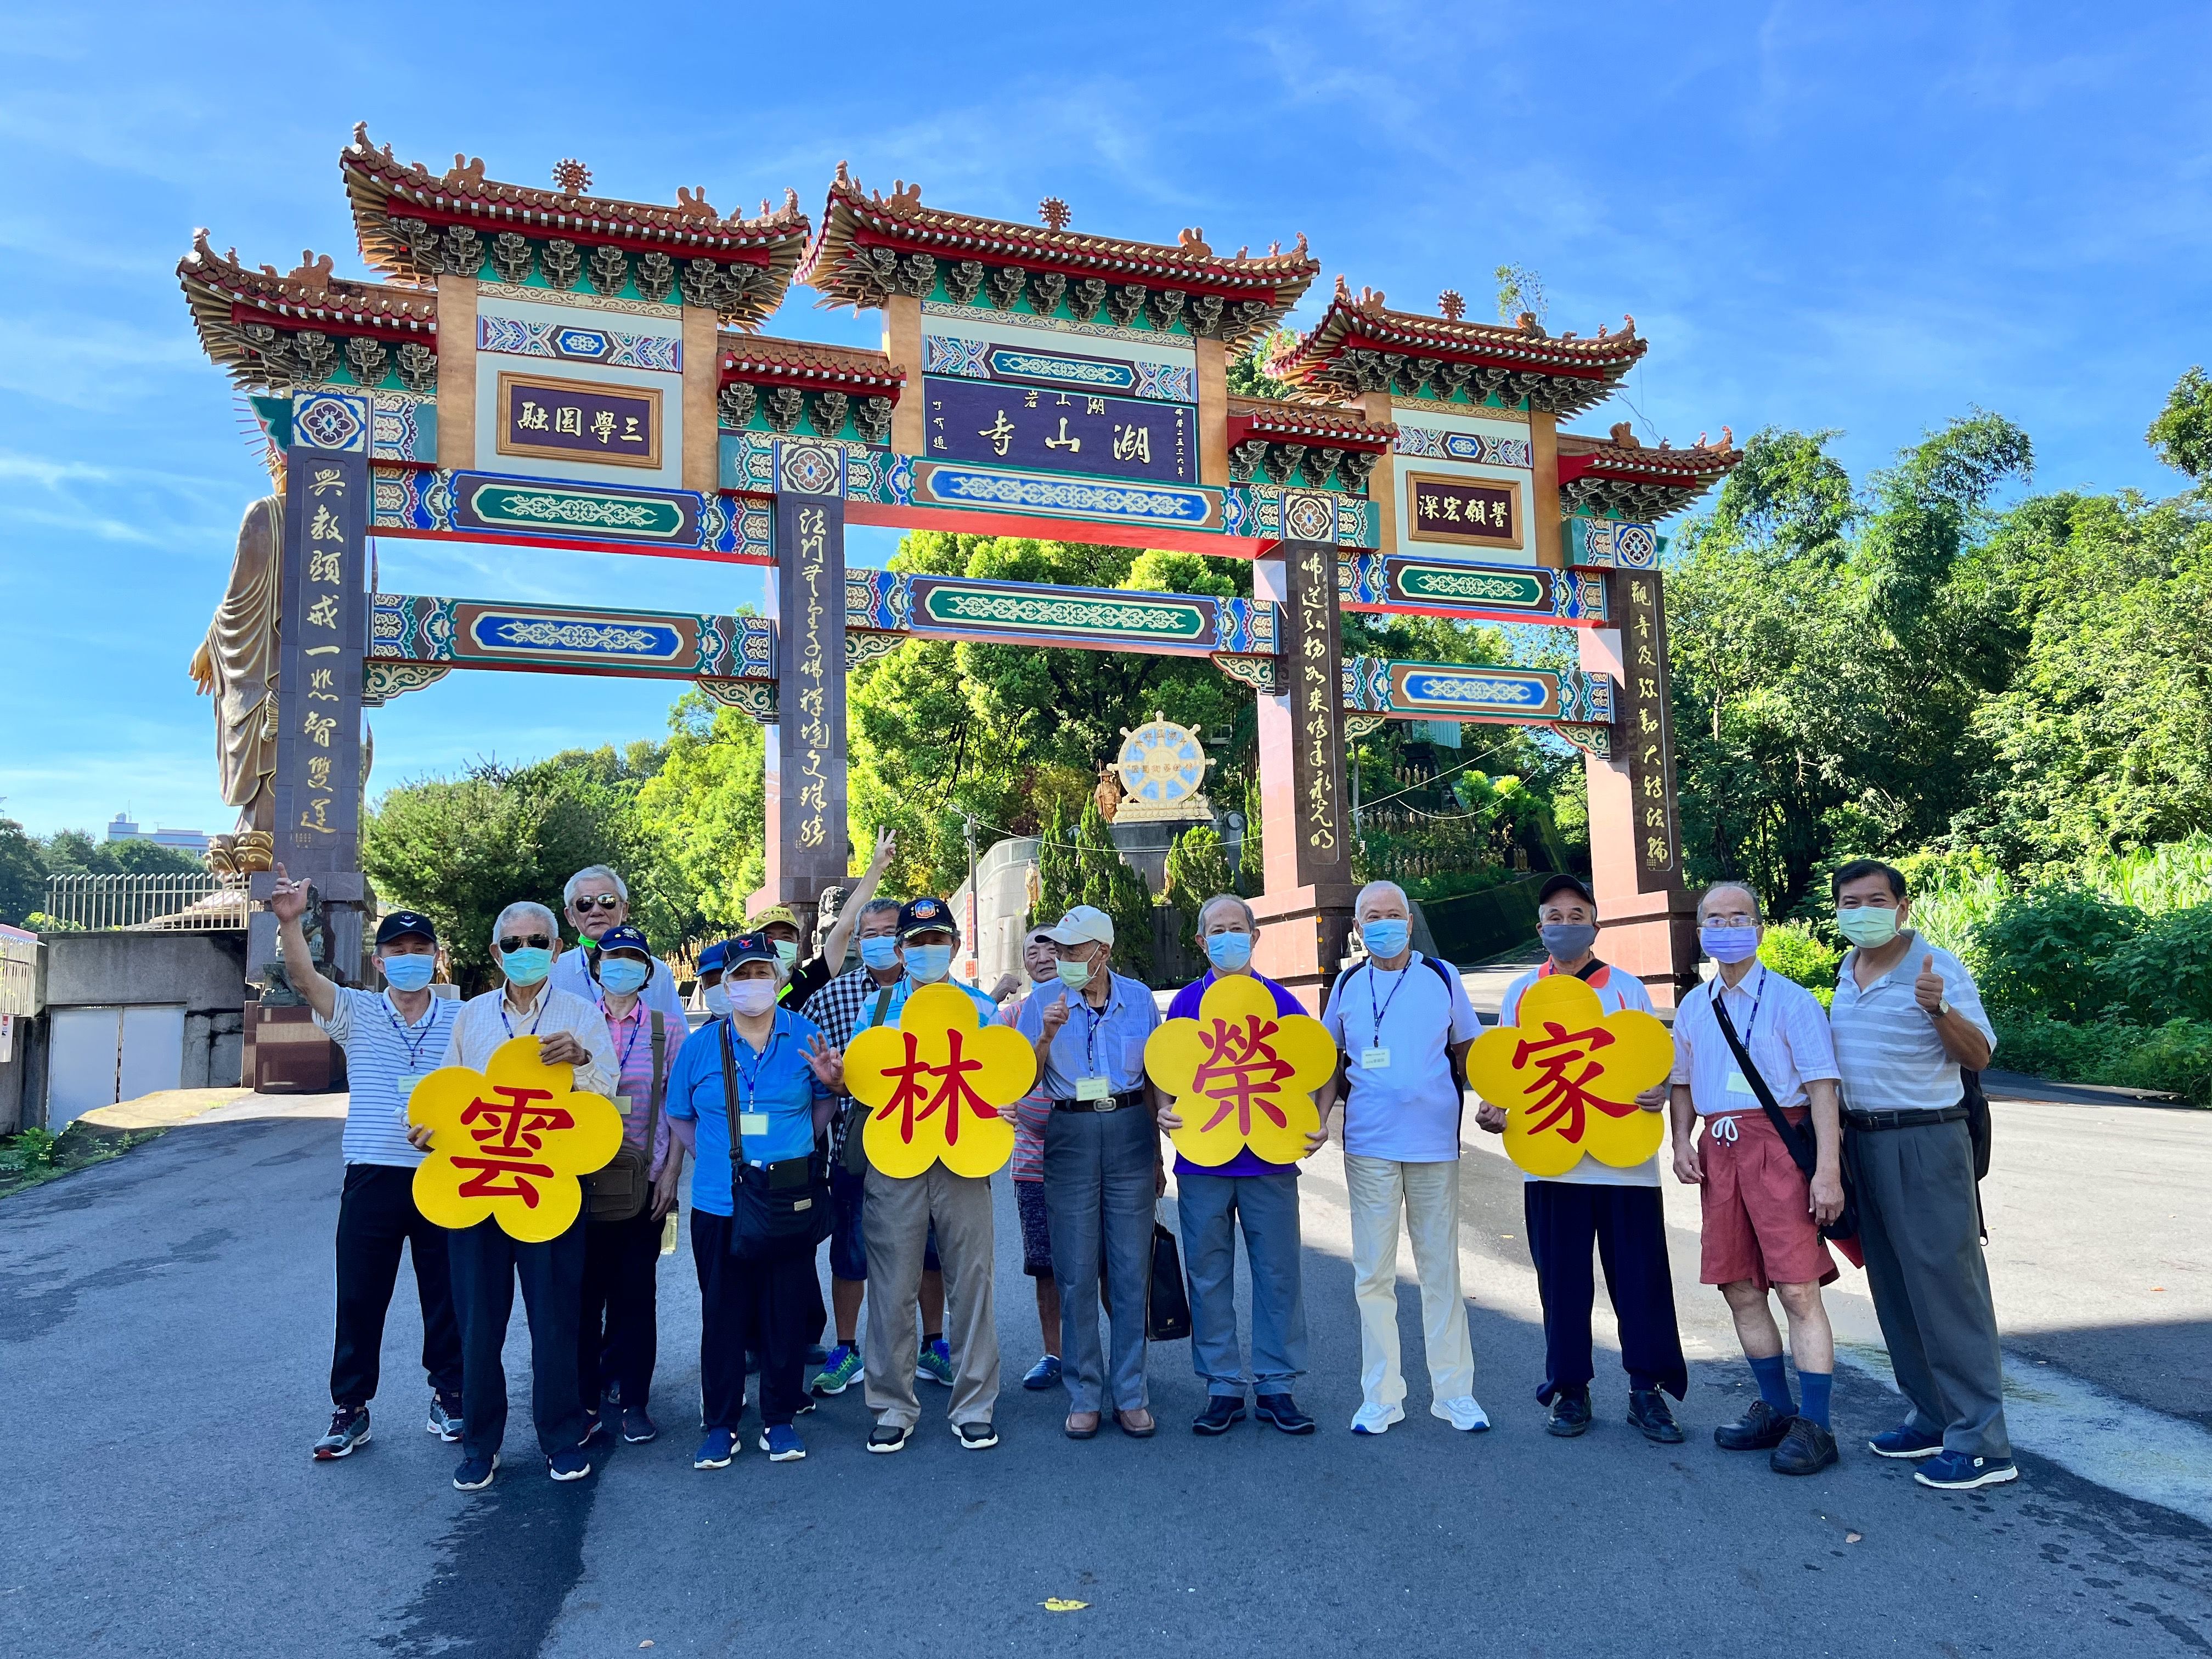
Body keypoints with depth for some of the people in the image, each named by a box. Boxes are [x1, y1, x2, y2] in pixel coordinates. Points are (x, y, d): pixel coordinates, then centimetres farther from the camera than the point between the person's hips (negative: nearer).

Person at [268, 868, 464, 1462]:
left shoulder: (461, 1020, 3)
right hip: (372, 1178, 0)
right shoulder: (356, 1013, 2)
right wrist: (291, 923, -31)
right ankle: (350, 1410, 21)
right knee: (359, 1300, 7)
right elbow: (305, 978, -15)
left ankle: (448, 1396, 26)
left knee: (447, 1295, 10)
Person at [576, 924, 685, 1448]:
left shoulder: (668, 1030, 5)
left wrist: (672, 1171, -3)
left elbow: (680, 1107, 4)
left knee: (636, 1293, 5)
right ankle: (584, 1400, 16)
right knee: (584, 1290, 3)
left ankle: (632, 1399, 18)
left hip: (645, 1179, 0)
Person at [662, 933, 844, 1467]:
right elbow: (678, 1114, 12)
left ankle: (780, 1419, 20)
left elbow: (826, 1100, 10)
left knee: (787, 1313, 6)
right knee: (722, 1315, 7)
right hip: (719, 1205, 1)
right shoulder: (701, 1044, 3)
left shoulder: (804, 1037, 1)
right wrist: (712, 1157, 1)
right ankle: (720, 1424, 20)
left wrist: (806, 1134, -7)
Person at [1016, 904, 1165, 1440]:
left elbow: (1152, 1081, 10)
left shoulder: (1138, 999, 3)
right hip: (1070, 1138, 0)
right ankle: (1084, 1396, 16)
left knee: (1131, 1270, 3)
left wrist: (1156, 1154, 10)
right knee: (1076, 1274, 3)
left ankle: (1130, 1395, 14)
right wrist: (1046, 1037, -19)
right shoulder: (1043, 1003, 0)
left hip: (1129, 1132, 1)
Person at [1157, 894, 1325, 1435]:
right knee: (1209, 1279, 7)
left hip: (1270, 1160, 0)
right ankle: (1223, 1387, 20)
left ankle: (1275, 1386, 18)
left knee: (1278, 1275, 5)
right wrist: (1165, 1112, -11)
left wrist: (1315, 1125, -9)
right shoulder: (1184, 1003, 6)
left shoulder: (1281, 1002, 4)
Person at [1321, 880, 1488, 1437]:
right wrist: (1320, 1118, -2)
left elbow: (1466, 1051, 9)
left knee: (1440, 1270, 7)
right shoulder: (1347, 986, 5)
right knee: (1373, 1272, 6)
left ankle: (1454, 1391, 18)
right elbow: (1335, 1063, 12)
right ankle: (1381, 1395, 16)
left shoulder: (1441, 977, 2)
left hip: (1435, 1142, -1)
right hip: (1369, 1146, 1)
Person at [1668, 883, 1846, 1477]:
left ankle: (1814, 1428, 4)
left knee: (1798, 1290, -6)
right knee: (1740, 1289, 10)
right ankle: (1776, 1409, 26)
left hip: (1778, 1146, -6)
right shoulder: (1693, 1007, 14)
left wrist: (1828, 1169, -14)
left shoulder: (1790, 1000, -3)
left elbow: (1822, 1086, -8)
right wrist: (1681, 1140, 6)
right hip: (1720, 1152, 6)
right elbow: (1683, 1082, 22)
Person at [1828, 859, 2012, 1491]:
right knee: (1894, 1289, 13)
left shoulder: (1939, 968, -11)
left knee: (1946, 1286, -6)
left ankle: (1981, 1443, 1)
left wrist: (1940, 1010, -31)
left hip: (1925, 1142, -8)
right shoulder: (1846, 971, 11)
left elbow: (1979, 1055, -15)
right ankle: (1932, 1419, 24)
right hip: (1862, 1139, 8)